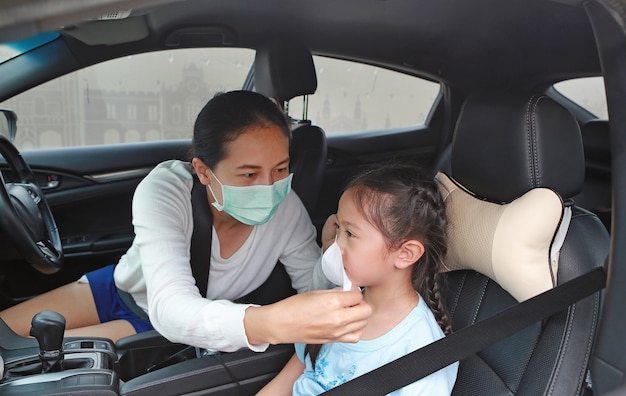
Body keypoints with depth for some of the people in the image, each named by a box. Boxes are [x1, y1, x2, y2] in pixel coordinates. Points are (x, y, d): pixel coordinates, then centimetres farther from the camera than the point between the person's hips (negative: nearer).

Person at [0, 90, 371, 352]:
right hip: (119, 288, 0)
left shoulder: (287, 209, -28)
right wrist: (270, 322, -65)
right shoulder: (165, 189, -33)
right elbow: (171, 309, -45)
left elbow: (312, 287, -15)